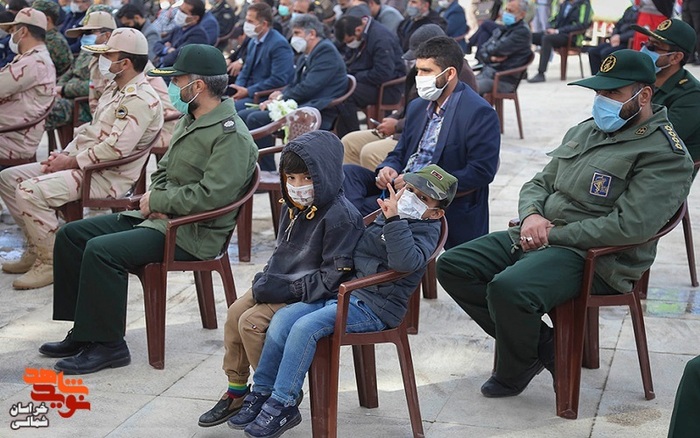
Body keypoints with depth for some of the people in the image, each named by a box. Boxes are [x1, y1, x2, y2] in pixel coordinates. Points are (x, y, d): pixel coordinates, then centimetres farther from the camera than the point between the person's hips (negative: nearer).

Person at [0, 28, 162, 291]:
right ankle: (37, 248, 14)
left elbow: (115, 148, -26)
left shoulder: (141, 100, -17)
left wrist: (71, 162, -17)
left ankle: (50, 262, -13)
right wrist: (65, 154, 4)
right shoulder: (117, 93, 17)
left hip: (108, 177, -11)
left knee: (30, 192, -27)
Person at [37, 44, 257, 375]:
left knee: (101, 250, -27)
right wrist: (156, 201, 0)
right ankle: (83, 332, 8)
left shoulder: (232, 136, -17)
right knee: (71, 234, 5)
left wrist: (157, 201, -14)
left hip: (192, 233, -10)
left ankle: (108, 345, -14)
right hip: (161, 218, 10)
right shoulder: (190, 121, 15)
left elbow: (210, 196, -26)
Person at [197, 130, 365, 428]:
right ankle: (236, 391, 15)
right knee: (235, 312, 0)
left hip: (310, 295, -9)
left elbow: (333, 275, -24)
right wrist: (266, 280, 1)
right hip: (283, 286, 9)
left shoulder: (341, 216, -22)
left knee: (251, 322, -19)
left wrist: (288, 289, -24)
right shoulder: (294, 207, 6)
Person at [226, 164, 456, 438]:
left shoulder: (425, 231, -5)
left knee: (305, 326, -26)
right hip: (341, 292, 8)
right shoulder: (385, 219, 20)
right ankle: (262, 393, -1)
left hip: (372, 308, -8)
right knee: (283, 317, -9)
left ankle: (283, 404, -16)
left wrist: (394, 219, -28)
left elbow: (405, 262, -29)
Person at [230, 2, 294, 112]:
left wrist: (248, 91, -19)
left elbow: (278, 80, -21)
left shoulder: (279, 44, -14)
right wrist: (238, 89, -2)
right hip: (249, 93, 9)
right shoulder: (253, 41, 15)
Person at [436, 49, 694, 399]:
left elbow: (631, 225, -21)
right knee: (452, 266, -3)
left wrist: (554, 235, -17)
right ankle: (539, 342, 3)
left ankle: (513, 373, -1)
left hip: (593, 257, -9)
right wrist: (531, 215, -4)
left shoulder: (664, 155, -10)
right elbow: (538, 184, 22)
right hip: (537, 237, 9)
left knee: (508, 289, -34)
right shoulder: (584, 131, 16)